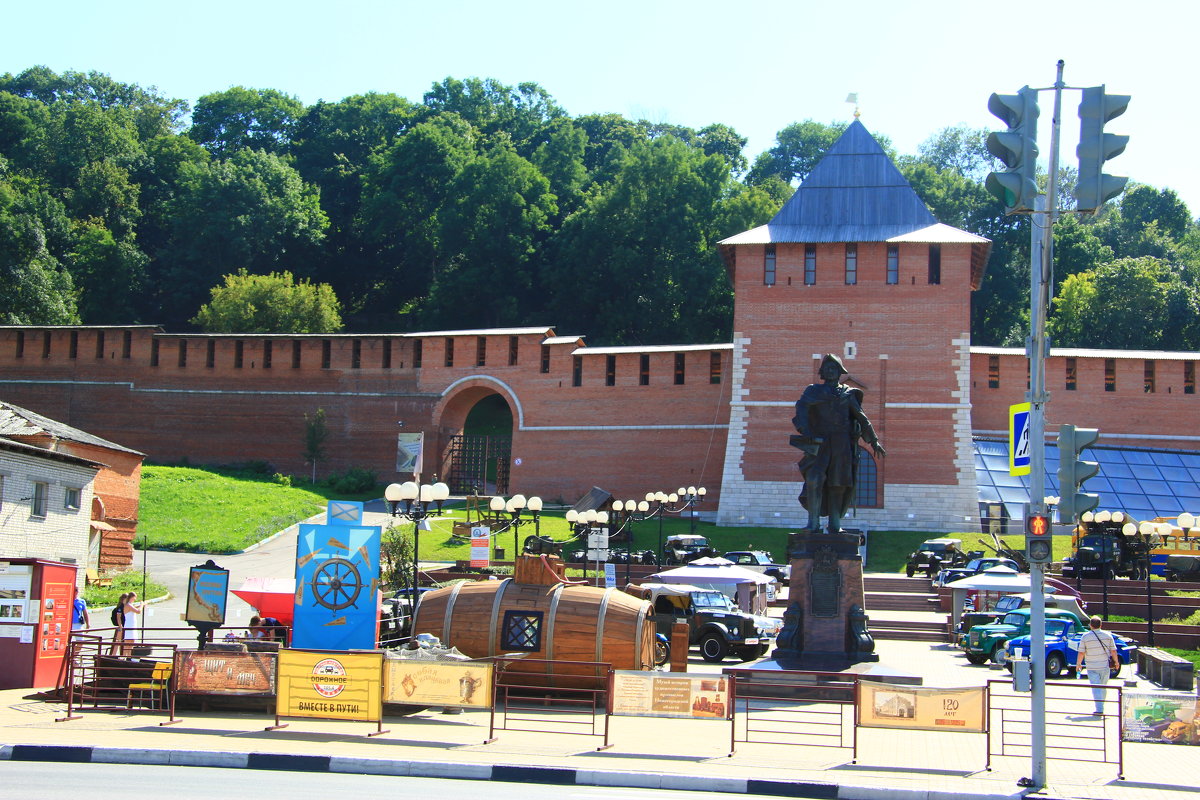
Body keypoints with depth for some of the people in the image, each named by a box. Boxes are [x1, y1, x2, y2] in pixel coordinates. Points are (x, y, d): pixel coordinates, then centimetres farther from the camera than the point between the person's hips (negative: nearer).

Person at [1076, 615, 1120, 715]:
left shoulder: (1085, 636, -7)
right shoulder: (1108, 635, 0)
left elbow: (1081, 652, -7)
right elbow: (1113, 651, 3)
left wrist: (1078, 664, 6)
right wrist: (1116, 662, 17)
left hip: (1092, 667, -3)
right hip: (1105, 666, 3)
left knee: (1096, 688, -4)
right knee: (1103, 688, 17)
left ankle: (1099, 709, -13)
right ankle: (1101, 706, 26)